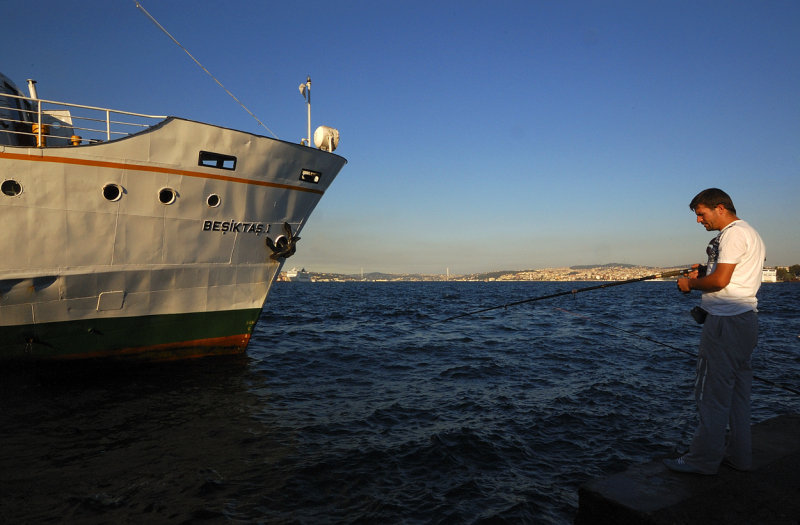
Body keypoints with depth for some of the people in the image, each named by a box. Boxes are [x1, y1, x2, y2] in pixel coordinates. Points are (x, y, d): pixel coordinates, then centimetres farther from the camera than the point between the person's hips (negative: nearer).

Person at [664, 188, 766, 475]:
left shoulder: (733, 234, -13)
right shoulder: (751, 234, 20)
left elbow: (720, 280, -20)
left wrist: (690, 283, -4)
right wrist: (704, 272, 12)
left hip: (726, 322, -11)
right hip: (745, 319, 11)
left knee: (712, 392, -5)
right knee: (736, 391, 15)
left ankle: (704, 459, 2)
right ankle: (738, 454, 23)